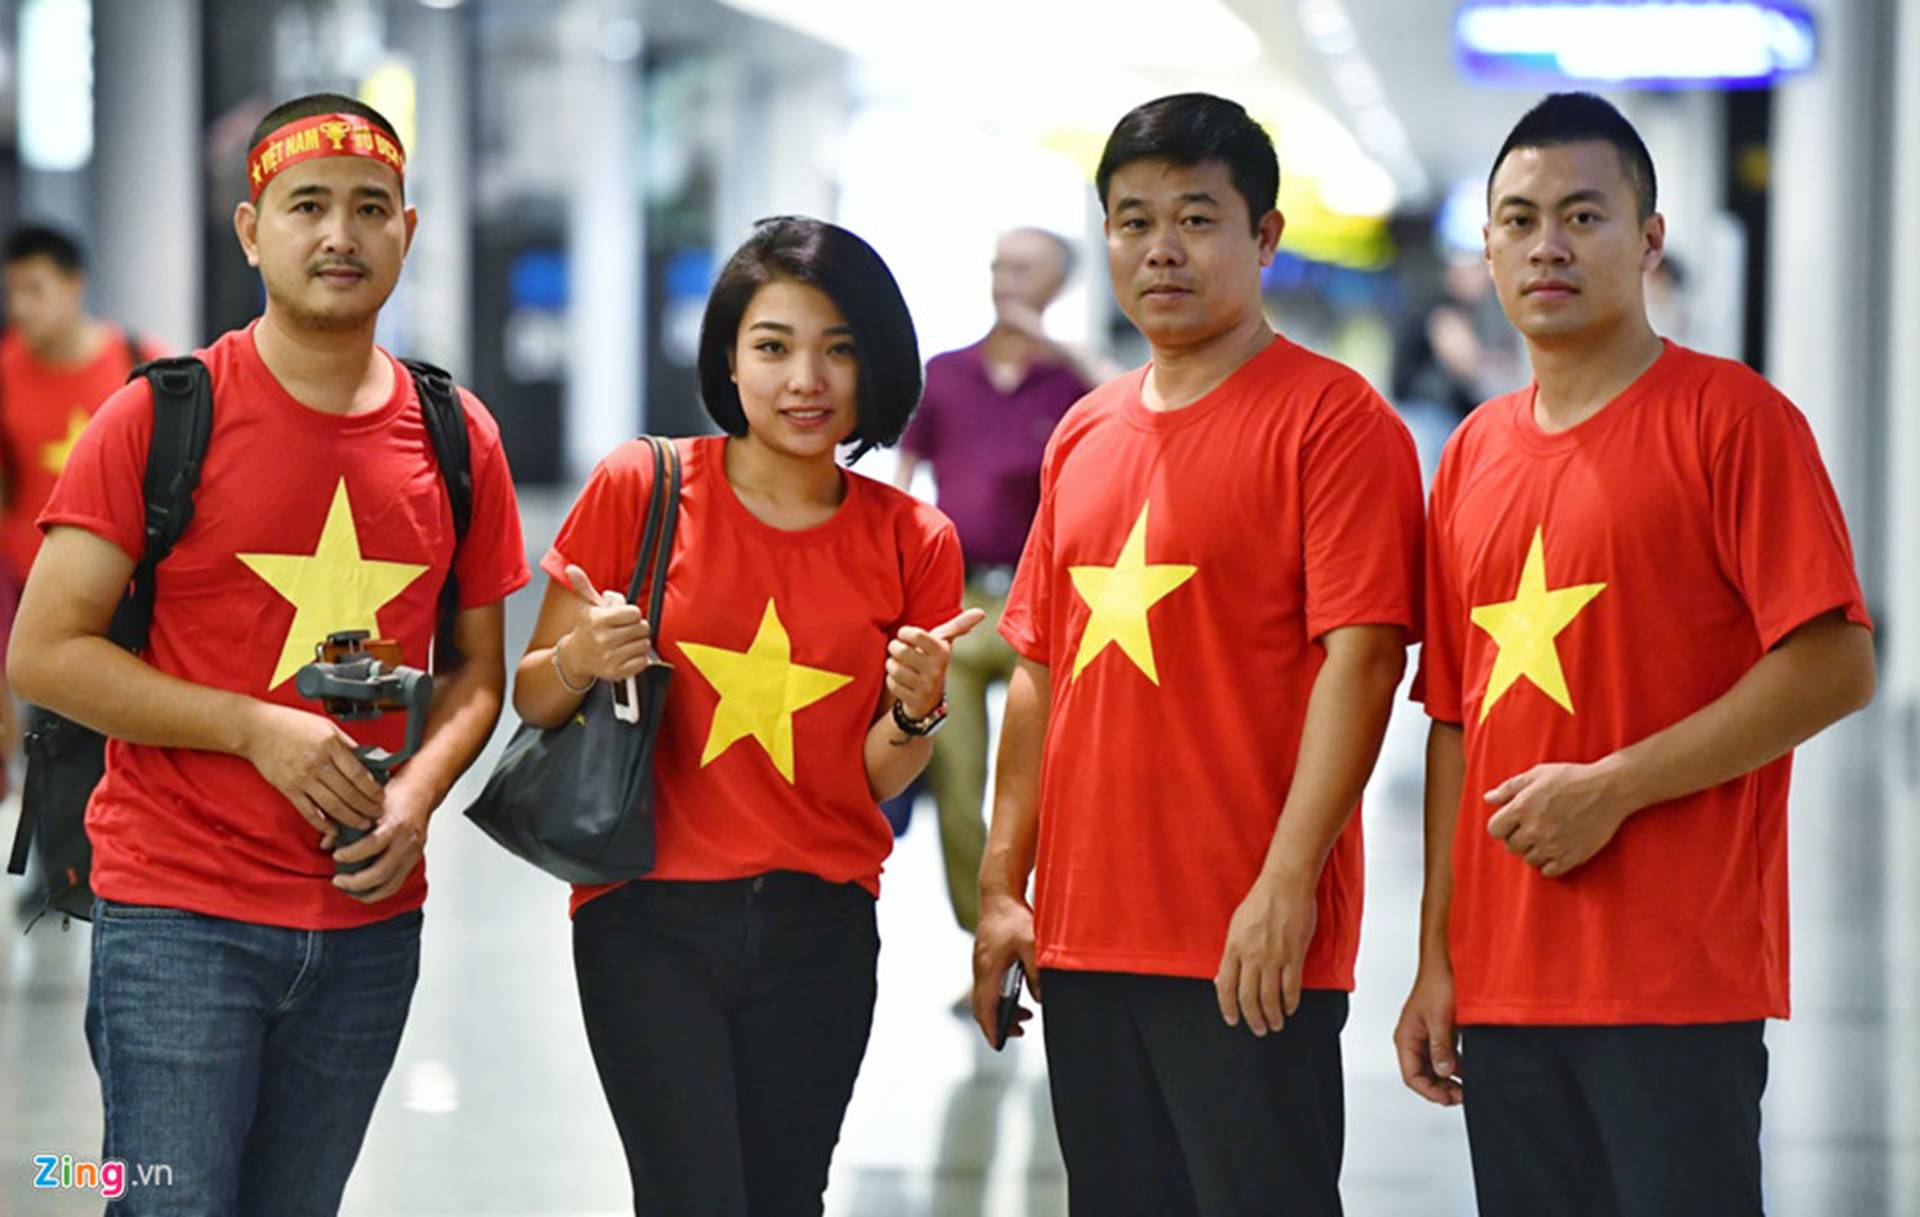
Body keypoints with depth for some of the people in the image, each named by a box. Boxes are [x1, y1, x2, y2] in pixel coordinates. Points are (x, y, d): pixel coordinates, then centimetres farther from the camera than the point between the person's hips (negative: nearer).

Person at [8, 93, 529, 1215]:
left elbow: (477, 672, 16)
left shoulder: (457, 442, 7)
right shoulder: (163, 417, -5)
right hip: (179, 913, -4)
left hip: (369, 922, 4)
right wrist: (257, 729, -14)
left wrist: (418, 794, -5)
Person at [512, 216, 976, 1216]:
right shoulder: (639, 488, -3)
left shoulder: (911, 543, 4)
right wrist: (578, 664, -18)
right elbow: (530, 700, 3)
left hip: (818, 933, 3)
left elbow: (875, 778, 8)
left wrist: (915, 710, -13)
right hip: (650, 918, -3)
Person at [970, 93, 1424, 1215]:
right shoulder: (1085, 437, 16)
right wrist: (1003, 889, 13)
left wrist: (1286, 884, -20)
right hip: (1084, 938, 7)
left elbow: (1360, 657, -13)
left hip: (1250, 953, -7)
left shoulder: (1333, 418, -6)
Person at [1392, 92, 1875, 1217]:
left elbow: (1837, 666, -11)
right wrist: (1436, 958, 12)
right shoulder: (1475, 454, 15)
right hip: (1501, 985, 6)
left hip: (1680, 982, -6)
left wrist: (1615, 786, -13)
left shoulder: (1730, 416, -3)